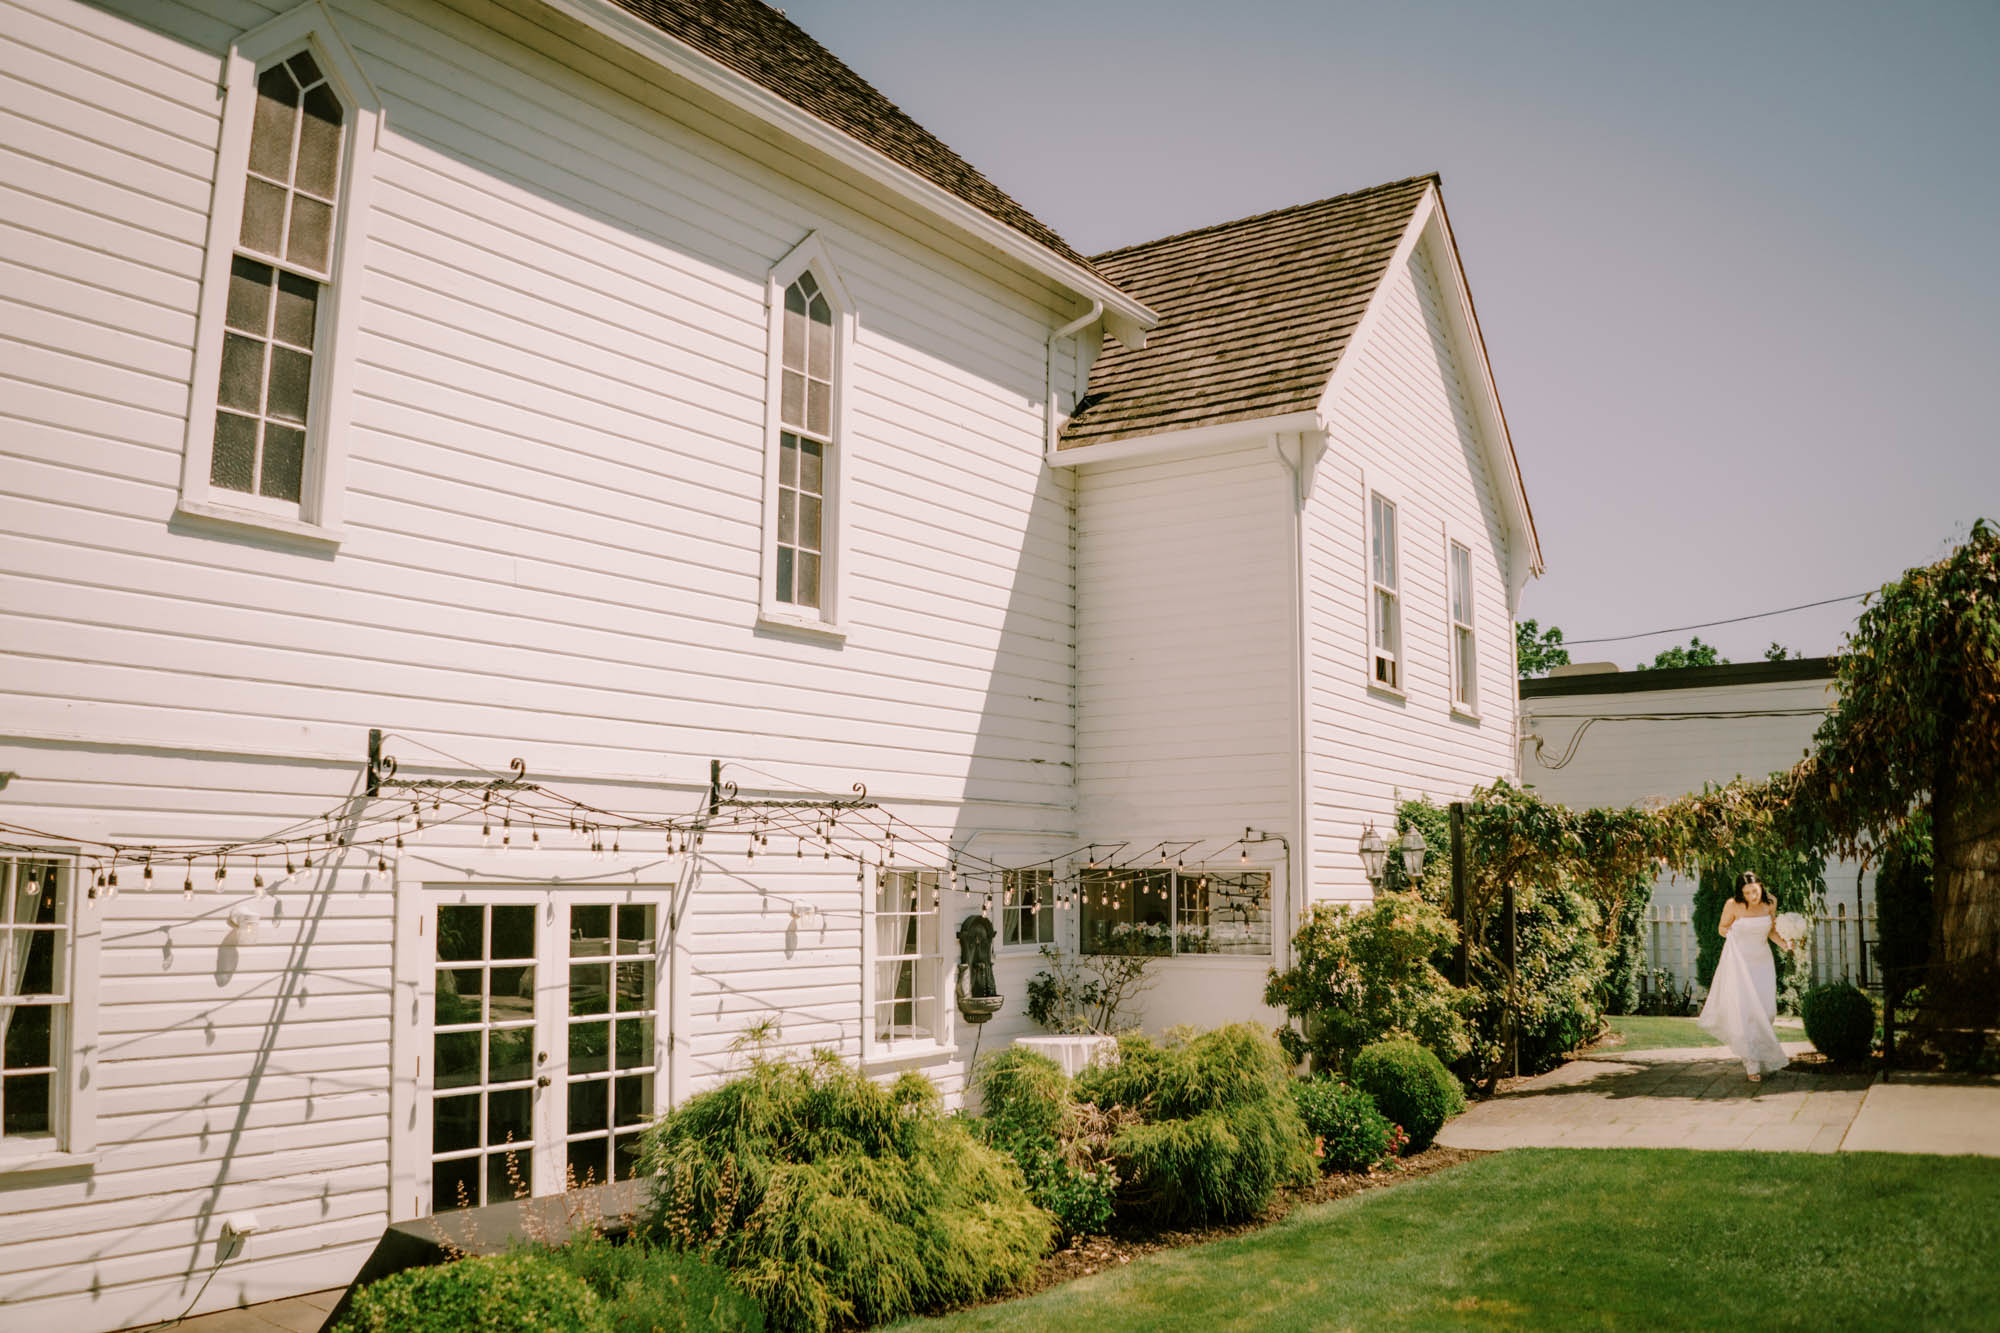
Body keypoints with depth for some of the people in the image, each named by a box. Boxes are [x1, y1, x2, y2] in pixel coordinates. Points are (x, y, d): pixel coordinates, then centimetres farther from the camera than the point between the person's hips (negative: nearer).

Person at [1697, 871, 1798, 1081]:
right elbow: (1723, 930, 0)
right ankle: (1751, 1063, -4)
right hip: (1739, 961, -4)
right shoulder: (1733, 905, -15)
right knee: (1744, 1011, -10)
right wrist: (1743, 929, -10)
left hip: (1762, 961, 4)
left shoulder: (1769, 902, -4)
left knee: (1767, 1012, 5)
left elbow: (1770, 931, 8)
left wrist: (1783, 942, -9)